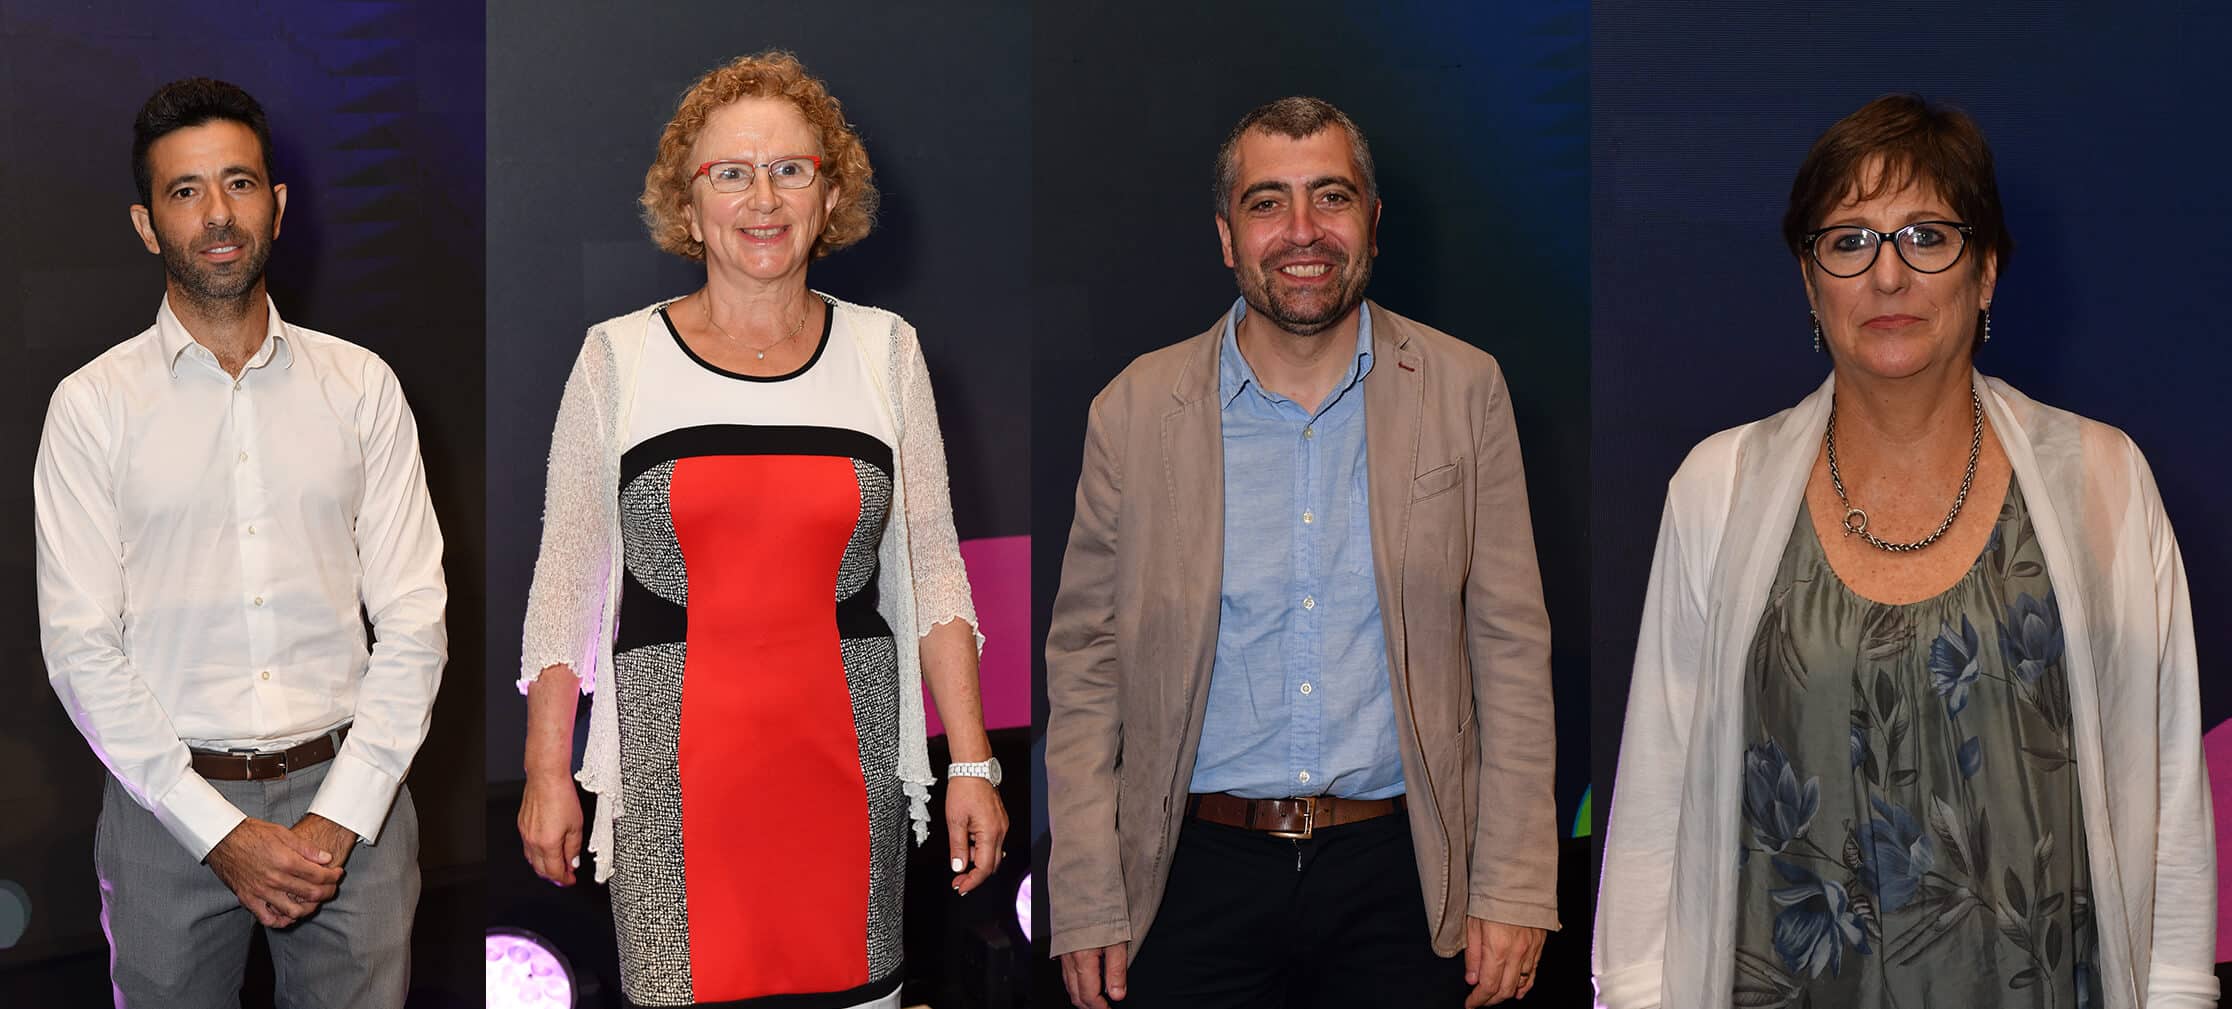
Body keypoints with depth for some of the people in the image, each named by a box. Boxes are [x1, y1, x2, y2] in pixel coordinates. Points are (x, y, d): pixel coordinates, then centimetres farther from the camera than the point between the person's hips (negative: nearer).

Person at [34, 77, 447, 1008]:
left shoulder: (362, 386, 5)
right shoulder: (92, 405, 0)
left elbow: (412, 618, 1)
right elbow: (80, 647, -5)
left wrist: (342, 817, -10)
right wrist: (221, 833, -12)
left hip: (347, 796, 1)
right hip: (170, 804, -1)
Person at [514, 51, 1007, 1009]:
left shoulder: (885, 351, 6)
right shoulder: (617, 358, 1)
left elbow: (932, 565, 7)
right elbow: (566, 577, 4)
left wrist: (972, 761, 2)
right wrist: (546, 773, 1)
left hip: (846, 752, 2)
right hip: (674, 763, -1)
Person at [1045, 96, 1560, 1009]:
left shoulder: (1463, 392, 1)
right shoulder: (1135, 411, 0)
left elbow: (1511, 649, 1)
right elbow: (1085, 667, 3)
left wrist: (1514, 890, -4)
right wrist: (1086, 906, -2)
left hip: (1398, 875, 0)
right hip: (1197, 878, 0)